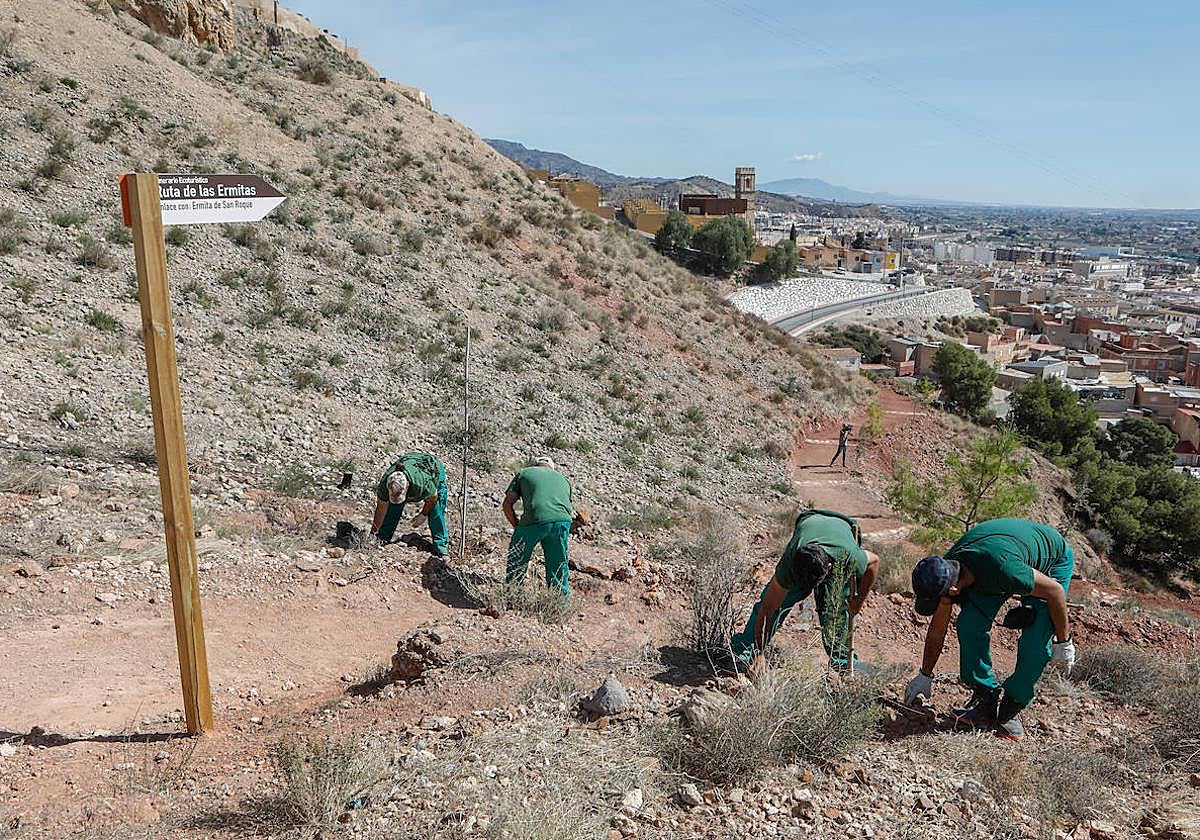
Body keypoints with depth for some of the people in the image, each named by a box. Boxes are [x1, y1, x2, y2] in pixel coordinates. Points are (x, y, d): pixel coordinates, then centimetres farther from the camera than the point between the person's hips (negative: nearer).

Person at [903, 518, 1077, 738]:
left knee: (1036, 641, -19)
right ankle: (985, 697, 0)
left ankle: (1012, 706, -1)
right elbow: (937, 631, -6)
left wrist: (1063, 641, -17)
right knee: (970, 623, -13)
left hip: (1053, 560, -5)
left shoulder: (1003, 569, -45)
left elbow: (1054, 590, -28)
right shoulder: (945, 573, -22)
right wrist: (924, 675, 3)